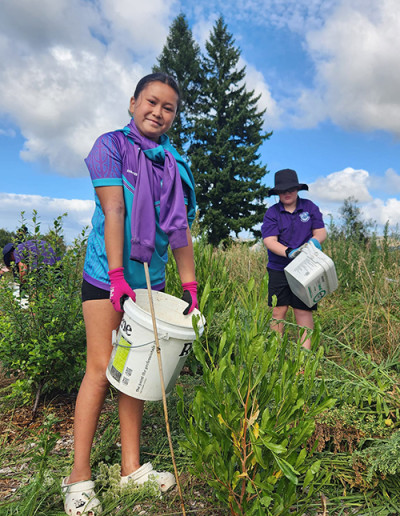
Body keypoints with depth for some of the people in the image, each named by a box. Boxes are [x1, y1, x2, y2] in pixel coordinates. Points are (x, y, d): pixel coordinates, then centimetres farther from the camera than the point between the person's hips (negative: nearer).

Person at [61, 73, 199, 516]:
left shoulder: (175, 166, 11)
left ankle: (131, 466, 21)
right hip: (106, 276, -4)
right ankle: (79, 476, 12)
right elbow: (113, 212, -13)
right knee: (101, 370, -3)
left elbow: (180, 231, 9)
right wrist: (117, 276, -19)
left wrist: (190, 286, 4)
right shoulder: (111, 145, -2)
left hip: (150, 279, 5)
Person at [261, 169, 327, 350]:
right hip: (279, 269, 0)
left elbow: (321, 231, 7)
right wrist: (288, 252, -26)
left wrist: (315, 241, -18)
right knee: (278, 310, 1)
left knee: (303, 310, -1)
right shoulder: (272, 213, 3)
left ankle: (305, 350, 6)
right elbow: (269, 240, -8)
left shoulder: (309, 207, 8)